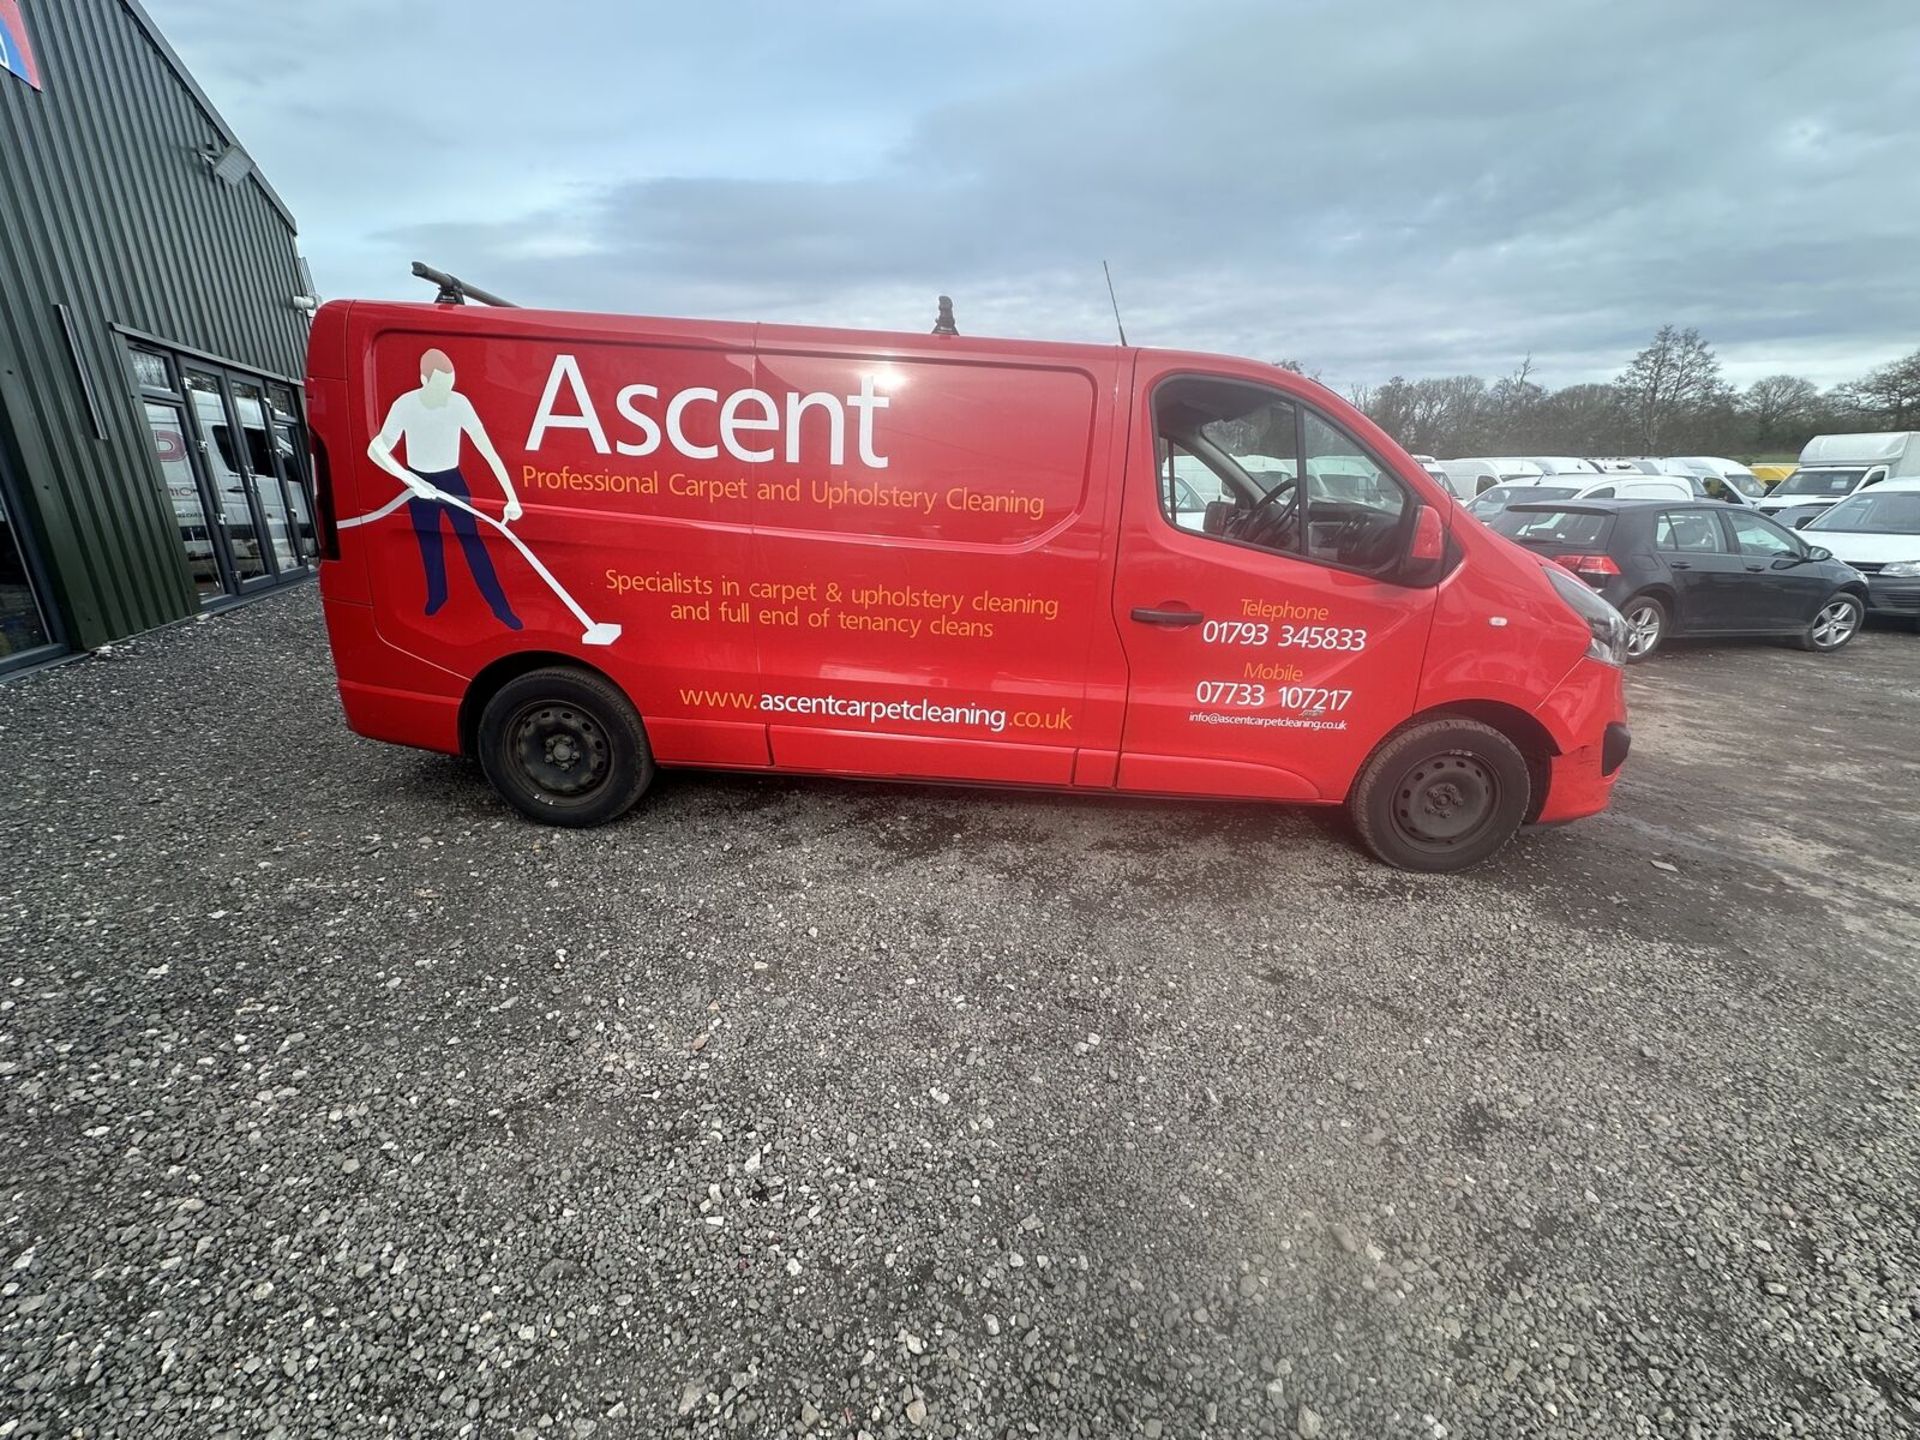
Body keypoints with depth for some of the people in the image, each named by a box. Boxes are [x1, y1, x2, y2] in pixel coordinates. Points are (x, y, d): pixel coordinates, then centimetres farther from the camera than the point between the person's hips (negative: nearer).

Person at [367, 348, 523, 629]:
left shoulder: (459, 403, -21)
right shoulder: (405, 405, -22)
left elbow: (489, 451, -22)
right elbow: (376, 449, -27)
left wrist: (512, 498, -28)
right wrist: (411, 480, -43)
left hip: (452, 480, 0)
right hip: (418, 482, 0)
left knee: (473, 542, 0)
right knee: (429, 544, 15)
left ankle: (500, 606, 5)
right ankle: (437, 595, 36)